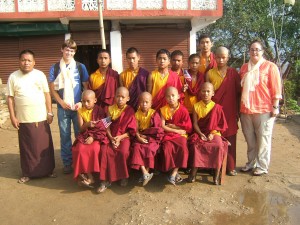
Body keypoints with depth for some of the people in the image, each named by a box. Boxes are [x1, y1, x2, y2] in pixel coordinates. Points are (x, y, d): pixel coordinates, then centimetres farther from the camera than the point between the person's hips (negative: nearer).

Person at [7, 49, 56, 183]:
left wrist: (49, 113, 0)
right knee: (26, 147, 9)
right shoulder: (13, 77, 1)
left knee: (45, 146, 8)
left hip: (41, 118, 0)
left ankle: (48, 170, 22)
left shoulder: (40, 75, 2)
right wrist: (12, 117, -3)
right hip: (23, 119, 0)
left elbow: (47, 94, 3)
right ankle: (27, 173, 22)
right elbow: (10, 98, 2)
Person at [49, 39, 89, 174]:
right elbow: (52, 89, 3)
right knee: (65, 136, 7)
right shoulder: (54, 68, 4)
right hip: (62, 108, 1)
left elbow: (86, 87, 4)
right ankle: (67, 163, 18)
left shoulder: (80, 67, 3)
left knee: (80, 135, 5)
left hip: (78, 107, 0)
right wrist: (62, 103, -9)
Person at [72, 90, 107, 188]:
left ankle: (87, 175, -15)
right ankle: (89, 177, -18)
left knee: (94, 149, -31)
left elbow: (102, 128, -6)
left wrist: (93, 137, -18)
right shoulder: (81, 111, 4)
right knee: (80, 149, -26)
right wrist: (87, 124, -21)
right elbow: (81, 129, 0)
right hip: (84, 136, 3)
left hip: (97, 136, -2)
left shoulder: (99, 111, -4)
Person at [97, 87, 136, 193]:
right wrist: (111, 138, -13)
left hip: (124, 137, -2)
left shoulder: (130, 111, 0)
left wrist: (120, 137, -15)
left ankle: (124, 176, -5)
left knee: (123, 152, -31)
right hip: (111, 137, 3)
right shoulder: (110, 109, 8)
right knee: (104, 151, -26)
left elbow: (132, 130, -3)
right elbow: (107, 126, 4)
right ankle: (106, 180, -16)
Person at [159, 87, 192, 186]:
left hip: (181, 135, 0)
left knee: (183, 148, -28)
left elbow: (188, 128, -2)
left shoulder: (183, 110, -1)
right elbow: (162, 126, -5)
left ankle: (173, 173, -19)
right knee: (167, 148, -28)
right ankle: (174, 172, -11)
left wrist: (173, 126, -7)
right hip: (168, 134, 1)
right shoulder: (164, 109, 2)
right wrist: (177, 130, -12)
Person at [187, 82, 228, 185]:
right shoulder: (196, 106, 4)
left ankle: (217, 174, -16)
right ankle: (194, 171, -16)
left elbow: (220, 124, 0)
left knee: (219, 146, -30)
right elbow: (195, 123, 0)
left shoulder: (216, 107, 2)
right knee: (195, 146, -30)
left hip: (214, 133, 0)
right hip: (200, 133, 1)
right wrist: (200, 134, -14)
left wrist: (212, 133, -14)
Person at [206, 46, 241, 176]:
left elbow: (238, 93, 6)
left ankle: (231, 167, 15)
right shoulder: (210, 73, 3)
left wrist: (237, 111, 3)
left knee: (230, 140, 4)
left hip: (230, 113, 0)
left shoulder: (233, 73, 4)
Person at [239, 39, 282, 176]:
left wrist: (275, 107, -9)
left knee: (263, 139, 3)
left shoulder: (270, 67, -1)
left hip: (264, 109, -5)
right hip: (246, 109, 5)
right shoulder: (244, 68, 13)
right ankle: (251, 163, 26)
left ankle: (262, 166, 15)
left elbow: (276, 89, -5)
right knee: (250, 139, 13)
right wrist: (240, 106, 13)